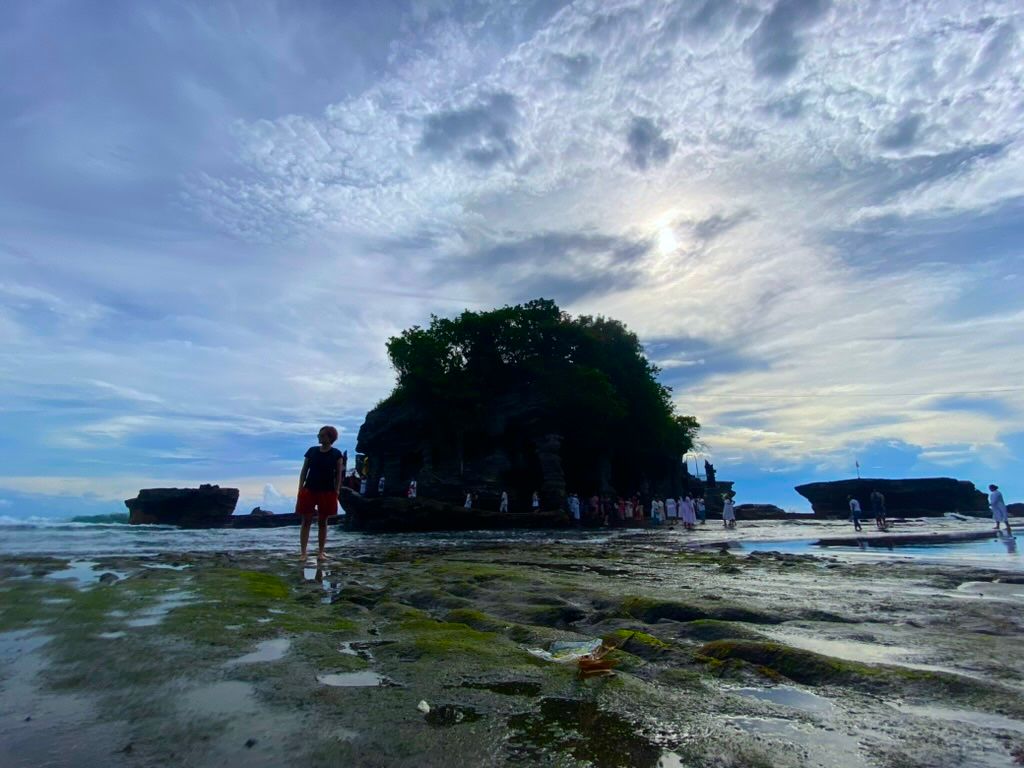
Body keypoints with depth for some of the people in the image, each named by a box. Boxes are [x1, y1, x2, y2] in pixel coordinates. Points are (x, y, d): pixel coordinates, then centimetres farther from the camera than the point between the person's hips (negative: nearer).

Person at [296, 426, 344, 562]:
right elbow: (304, 471, 6)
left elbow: (339, 474, 1)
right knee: (306, 521, 2)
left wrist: (336, 492, -4)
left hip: (327, 492, -1)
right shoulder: (312, 451, 3)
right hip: (309, 490, 1)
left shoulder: (336, 454, -2)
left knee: (322, 522, 7)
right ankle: (303, 553, 6)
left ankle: (321, 552, 16)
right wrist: (300, 490, 1)